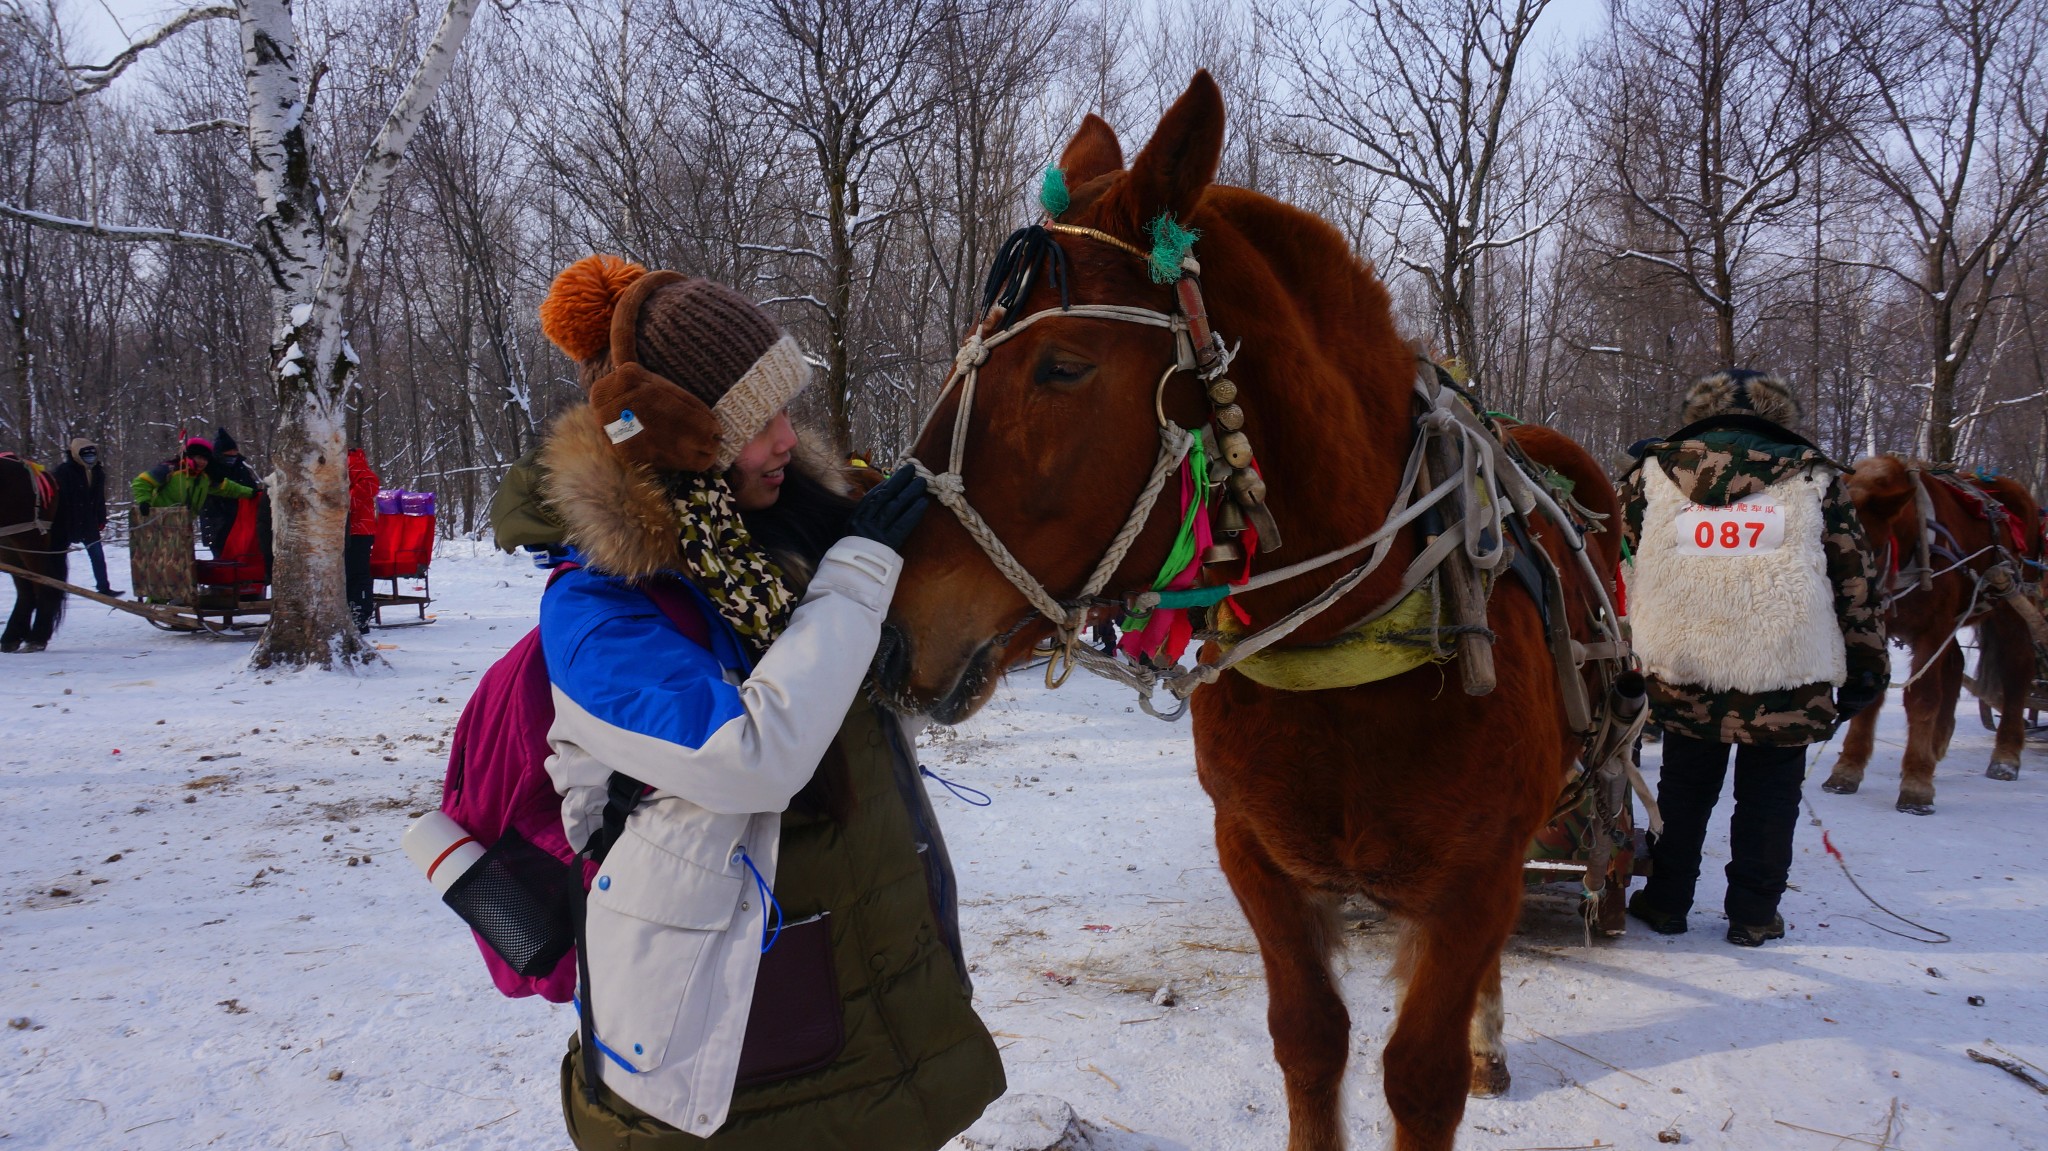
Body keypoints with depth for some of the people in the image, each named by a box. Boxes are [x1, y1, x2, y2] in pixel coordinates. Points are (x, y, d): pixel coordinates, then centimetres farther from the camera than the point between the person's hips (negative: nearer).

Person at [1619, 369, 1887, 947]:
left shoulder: (1652, 472, 4)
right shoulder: (1814, 478, 2)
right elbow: (1857, 581, 4)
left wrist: (1621, 660, 18)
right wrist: (1867, 670, 9)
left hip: (1680, 676, 2)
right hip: (1787, 680, -1)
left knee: (1683, 788, 17)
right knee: (1768, 795, 13)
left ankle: (1665, 902, 24)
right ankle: (1753, 914, 19)